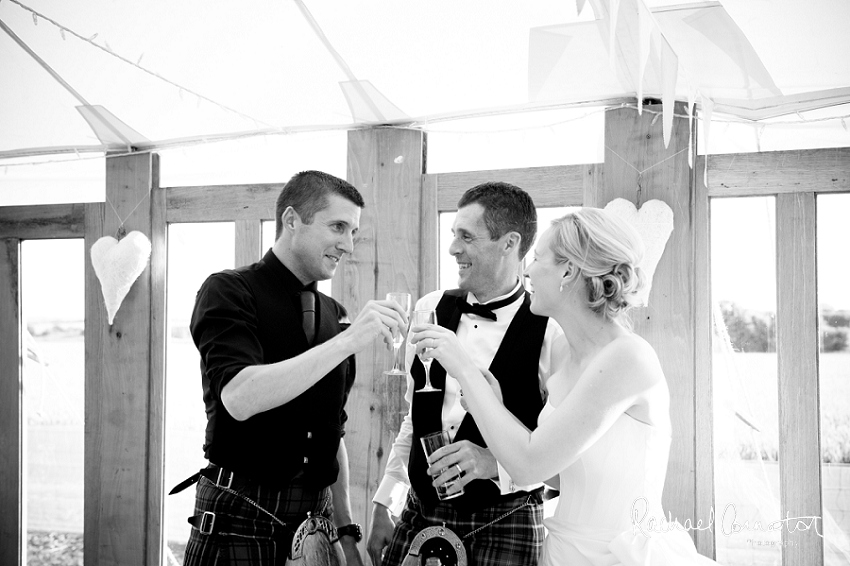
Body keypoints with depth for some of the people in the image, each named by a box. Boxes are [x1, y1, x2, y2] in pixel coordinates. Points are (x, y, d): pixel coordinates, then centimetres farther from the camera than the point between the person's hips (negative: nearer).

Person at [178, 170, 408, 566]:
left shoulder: (334, 315, 10)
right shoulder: (229, 292, -8)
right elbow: (239, 398, -24)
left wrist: (346, 531, 12)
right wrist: (347, 341, -26)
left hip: (313, 520, 5)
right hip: (238, 521, -5)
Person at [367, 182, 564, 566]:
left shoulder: (550, 333, -13)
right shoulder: (431, 310, 2)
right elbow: (413, 417, 10)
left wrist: (496, 463, -24)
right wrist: (384, 504, 10)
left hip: (505, 523, -4)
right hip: (419, 516, 4)